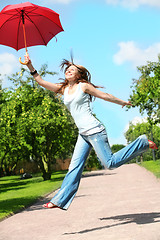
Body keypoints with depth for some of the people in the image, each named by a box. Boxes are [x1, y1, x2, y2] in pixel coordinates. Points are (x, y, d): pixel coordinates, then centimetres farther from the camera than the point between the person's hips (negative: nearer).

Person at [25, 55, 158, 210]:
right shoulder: (64, 89, 14)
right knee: (75, 167, 2)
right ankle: (60, 200, 3)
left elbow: (105, 96, 5)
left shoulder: (83, 86, -2)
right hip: (83, 135, 6)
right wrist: (30, 66, 7)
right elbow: (41, 81, 15)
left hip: (94, 131, -6)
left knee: (110, 163, -8)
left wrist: (123, 103, 12)